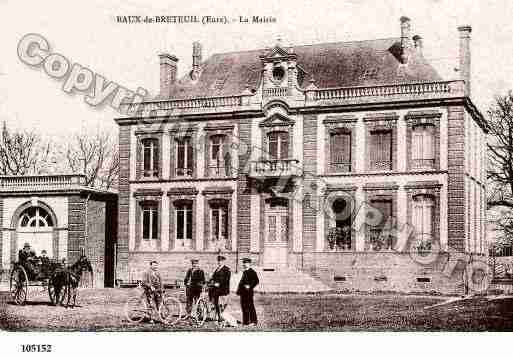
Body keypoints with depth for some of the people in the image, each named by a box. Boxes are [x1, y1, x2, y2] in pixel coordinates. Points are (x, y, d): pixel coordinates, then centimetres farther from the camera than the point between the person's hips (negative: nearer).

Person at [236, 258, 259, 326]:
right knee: (244, 307, 9)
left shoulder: (252, 272, -7)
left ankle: (253, 321, -1)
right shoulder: (244, 272, 19)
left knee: (250, 307, -6)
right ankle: (245, 321, 14)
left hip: (249, 292, -9)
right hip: (243, 292, 9)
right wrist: (239, 290, 15)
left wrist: (250, 286, -18)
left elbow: (256, 281, -13)